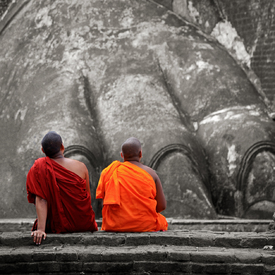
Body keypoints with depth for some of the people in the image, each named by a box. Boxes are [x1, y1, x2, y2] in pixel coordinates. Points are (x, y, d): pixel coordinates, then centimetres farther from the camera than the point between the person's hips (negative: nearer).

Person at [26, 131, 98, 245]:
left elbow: (40, 200, -21)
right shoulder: (81, 167, -7)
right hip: (84, 225, 2)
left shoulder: (40, 167, -13)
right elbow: (88, 199, 3)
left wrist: (41, 229, -27)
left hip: (59, 226, -2)